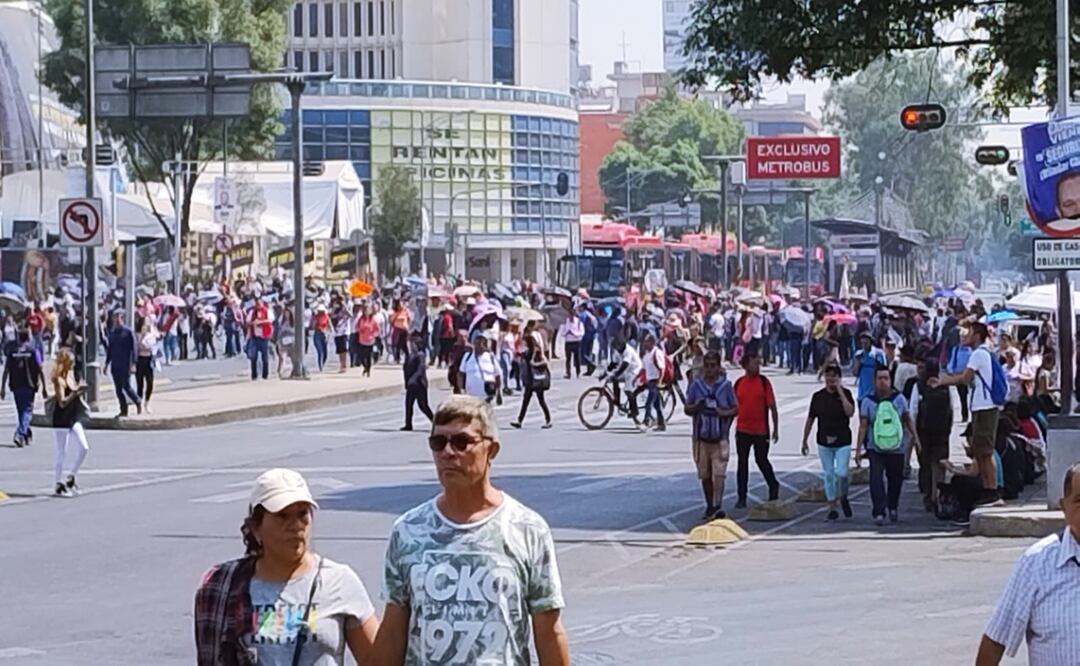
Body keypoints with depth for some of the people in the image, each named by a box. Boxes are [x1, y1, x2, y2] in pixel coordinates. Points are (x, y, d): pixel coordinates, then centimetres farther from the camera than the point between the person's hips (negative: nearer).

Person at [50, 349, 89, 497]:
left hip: (73, 418, 8)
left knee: (84, 448, 4)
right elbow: (62, 402, -26)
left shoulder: (70, 375, 8)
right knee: (62, 453, -1)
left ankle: (71, 478, 18)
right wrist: (76, 392, -35)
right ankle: (59, 484, 9)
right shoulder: (58, 380, -17)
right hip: (62, 419, -8)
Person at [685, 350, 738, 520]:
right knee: (705, 475, 11)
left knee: (719, 473, -14)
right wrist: (696, 407, -17)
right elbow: (687, 409, 6)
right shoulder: (696, 385, 2)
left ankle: (718, 506, -20)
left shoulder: (725, 385, 0)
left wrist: (724, 413, -17)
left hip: (720, 438, -2)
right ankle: (710, 507, 24)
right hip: (701, 437, 2)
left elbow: (735, 409, 5)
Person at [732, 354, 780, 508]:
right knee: (742, 463, 3)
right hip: (742, 430, 2)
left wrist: (776, 429, -5)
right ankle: (742, 498, 8)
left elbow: (772, 406, -3)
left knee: (761, 460, 8)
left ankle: (773, 486, 32)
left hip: (761, 430, -2)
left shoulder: (764, 382, -4)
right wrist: (734, 427, 10)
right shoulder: (738, 383, 3)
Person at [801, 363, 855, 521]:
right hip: (824, 442, 2)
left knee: (841, 473, -11)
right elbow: (810, 419, 8)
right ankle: (832, 508, 15)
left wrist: (840, 391, -19)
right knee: (828, 475, 5)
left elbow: (850, 412, -20)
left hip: (842, 441, -2)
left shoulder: (845, 394, -3)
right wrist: (804, 440, 9)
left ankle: (843, 498, 18)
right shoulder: (818, 396, 2)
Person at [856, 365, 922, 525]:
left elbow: (907, 419, 13)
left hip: (897, 447, 2)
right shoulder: (868, 401, -3)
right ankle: (879, 512, -19)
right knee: (876, 477, -18)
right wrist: (858, 449, -9)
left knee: (896, 477, 12)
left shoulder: (899, 398, 3)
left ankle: (893, 507, 35)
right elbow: (863, 426, -5)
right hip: (875, 448, -2)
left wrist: (915, 437, 9)